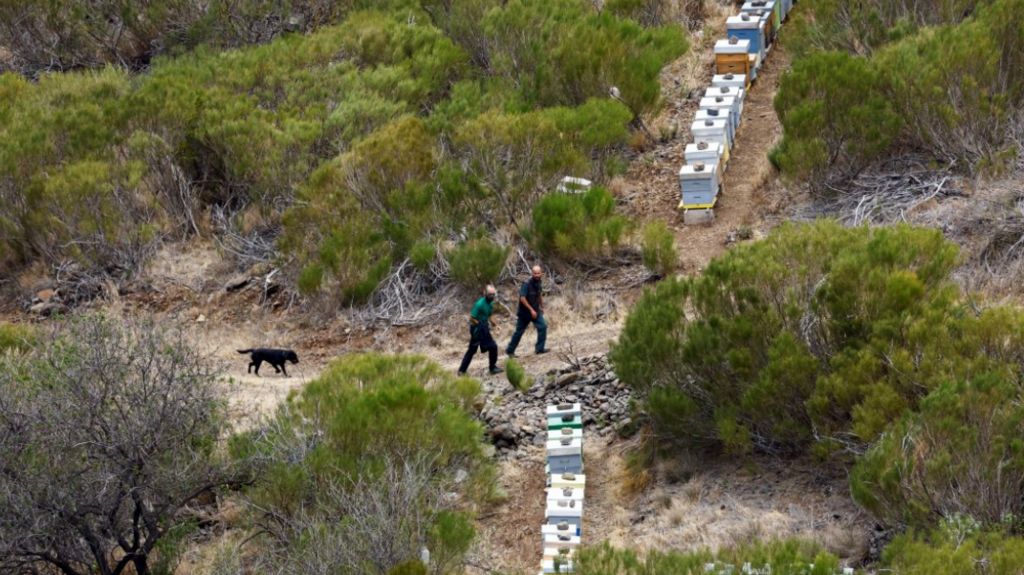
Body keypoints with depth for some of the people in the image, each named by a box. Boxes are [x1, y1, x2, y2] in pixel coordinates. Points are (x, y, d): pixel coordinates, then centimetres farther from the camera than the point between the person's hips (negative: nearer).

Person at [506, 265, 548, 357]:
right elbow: (522, 298, -26)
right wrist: (531, 310, -26)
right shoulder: (527, 284, -22)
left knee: (543, 327, -5)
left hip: (536, 311, 6)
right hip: (525, 312, -6)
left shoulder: (538, 283, 2)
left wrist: (542, 306, 23)